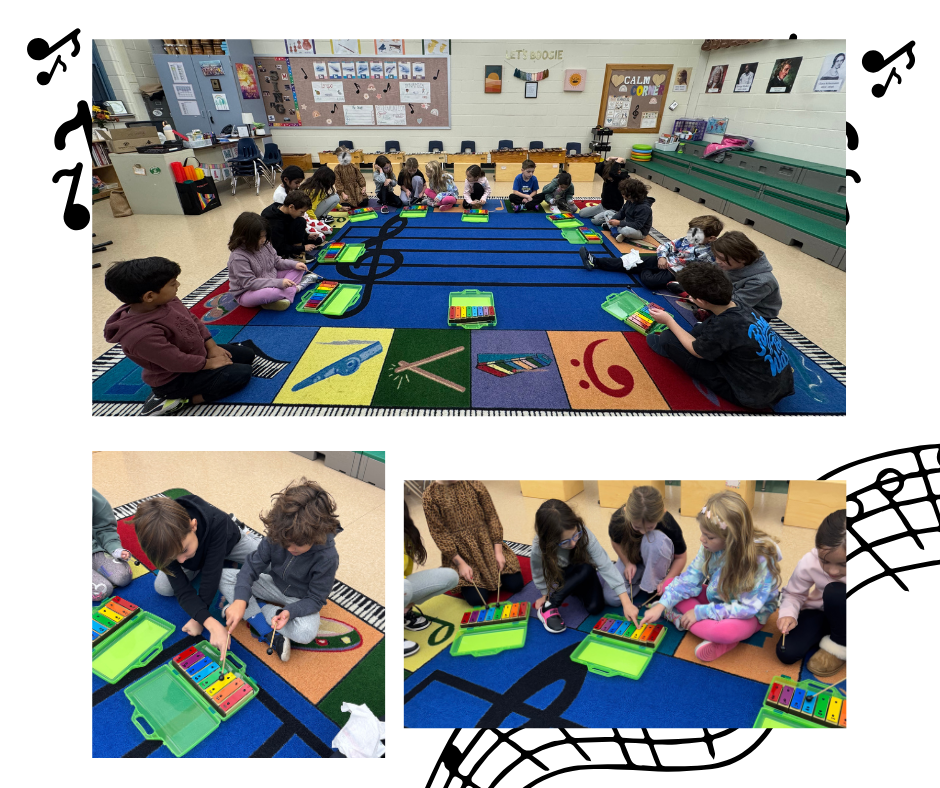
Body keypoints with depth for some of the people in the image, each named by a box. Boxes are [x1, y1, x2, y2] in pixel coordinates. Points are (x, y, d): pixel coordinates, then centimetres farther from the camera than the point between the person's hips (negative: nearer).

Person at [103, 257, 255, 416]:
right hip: (175, 379, -9)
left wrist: (212, 347, -3)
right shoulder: (142, 334, -38)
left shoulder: (167, 301, -13)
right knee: (242, 373, -15)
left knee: (247, 354, 14)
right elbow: (179, 362, -30)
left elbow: (193, 321, 3)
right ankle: (179, 401, -9)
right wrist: (210, 363, -16)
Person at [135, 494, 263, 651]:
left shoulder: (216, 522, -47)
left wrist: (198, 618, -33)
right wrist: (211, 624, -47)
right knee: (162, 588, -13)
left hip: (227, 543, -2)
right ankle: (198, 564, 13)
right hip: (199, 554, 2)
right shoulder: (166, 543, -36)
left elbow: (211, 576, -38)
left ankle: (243, 535, 13)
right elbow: (182, 591, -35)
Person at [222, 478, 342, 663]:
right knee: (224, 576, -15)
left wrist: (290, 611, -39)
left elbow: (315, 599, -21)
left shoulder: (327, 558, -30)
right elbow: (253, 566, -18)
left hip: (301, 599, -4)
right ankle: (269, 634, -21)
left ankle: (254, 610, -11)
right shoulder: (277, 536, -21)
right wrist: (240, 600, -34)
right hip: (274, 584, 5)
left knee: (306, 633, -36)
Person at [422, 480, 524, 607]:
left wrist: (498, 551, -7)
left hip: (487, 543, 2)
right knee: (476, 599, -13)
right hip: (461, 552, -2)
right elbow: (439, 533, -9)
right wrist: (460, 563, -12)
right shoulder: (430, 496, -9)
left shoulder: (474, 483, -4)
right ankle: (462, 581, 17)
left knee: (515, 585, -5)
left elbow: (491, 516, -1)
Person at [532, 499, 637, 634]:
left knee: (595, 607, -22)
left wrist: (626, 603, -40)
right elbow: (538, 574, -15)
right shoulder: (539, 547, -36)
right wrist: (546, 594, -3)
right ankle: (548, 607, -19)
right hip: (560, 578, -2)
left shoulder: (583, 534, -36)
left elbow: (605, 565, -37)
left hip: (583, 577, 2)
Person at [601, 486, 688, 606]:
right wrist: (628, 563, -18)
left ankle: (655, 585, -14)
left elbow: (680, 557, -15)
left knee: (655, 539, -39)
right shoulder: (618, 519, -30)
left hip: (657, 562, -1)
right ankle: (640, 578, 7)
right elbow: (615, 542, -6)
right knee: (611, 598, -22)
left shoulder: (669, 524, -32)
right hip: (631, 559, 2)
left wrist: (667, 581, -26)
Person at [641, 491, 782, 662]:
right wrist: (662, 605, -18)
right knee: (669, 585, -9)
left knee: (724, 631, -40)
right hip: (717, 599, 6)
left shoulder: (761, 559, -31)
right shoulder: (711, 547, -15)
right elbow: (690, 579, -9)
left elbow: (746, 608, -26)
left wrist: (700, 612, -26)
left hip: (751, 615, -6)